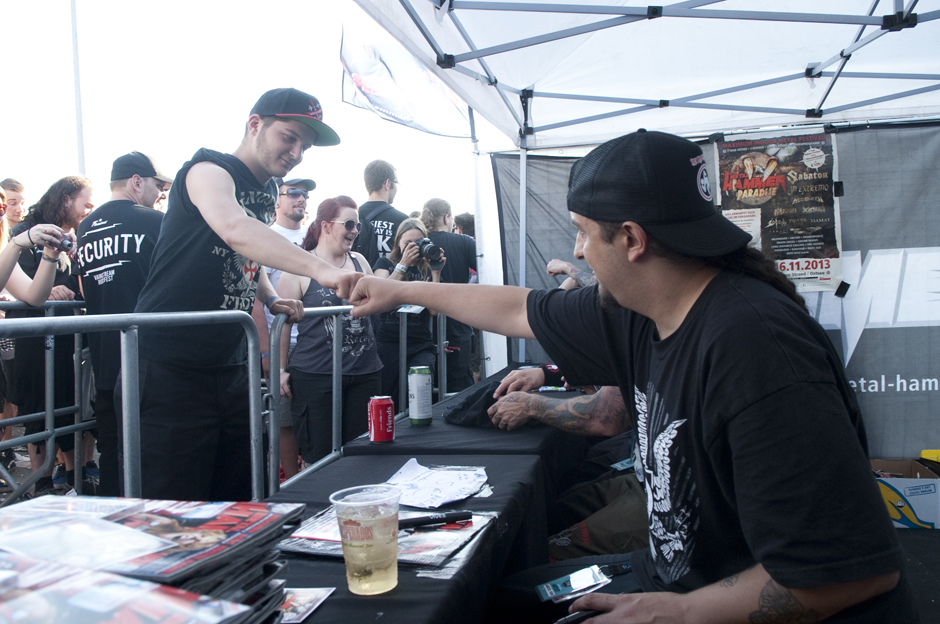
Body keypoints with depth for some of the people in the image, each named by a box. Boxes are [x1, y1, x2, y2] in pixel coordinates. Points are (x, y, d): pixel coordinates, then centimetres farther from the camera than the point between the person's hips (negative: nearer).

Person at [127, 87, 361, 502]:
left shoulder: (266, 193, 14)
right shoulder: (209, 170, -11)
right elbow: (234, 228, -34)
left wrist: (271, 299, 9)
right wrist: (320, 270, -47)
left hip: (231, 370, 8)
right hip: (169, 370, -8)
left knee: (238, 504, 12)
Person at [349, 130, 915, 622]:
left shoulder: (753, 347, -31)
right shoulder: (634, 314, -4)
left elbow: (857, 568, -29)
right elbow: (520, 311, 11)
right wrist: (405, 291, 21)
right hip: (676, 577, 7)